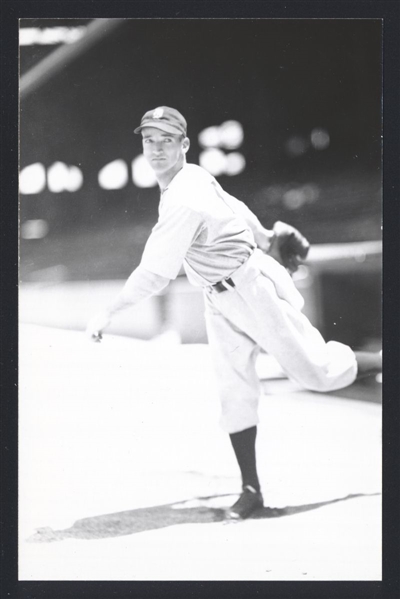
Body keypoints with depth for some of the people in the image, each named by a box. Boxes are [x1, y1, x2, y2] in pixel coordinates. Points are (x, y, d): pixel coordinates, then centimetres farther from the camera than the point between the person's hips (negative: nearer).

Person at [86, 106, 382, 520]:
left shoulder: (184, 201, -28)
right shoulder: (193, 177, 1)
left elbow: (155, 274, -30)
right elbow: (236, 209, 18)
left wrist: (108, 313, -24)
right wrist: (264, 238, 34)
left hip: (253, 288, -9)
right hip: (220, 300, 9)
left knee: (315, 370, -1)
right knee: (234, 395, 2)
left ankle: (385, 363, 23)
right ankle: (251, 490, 4)